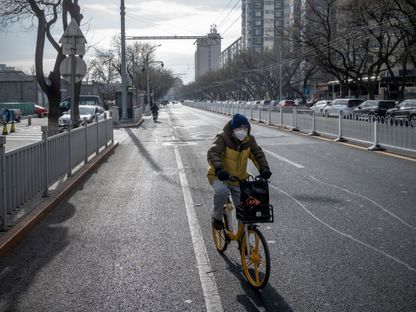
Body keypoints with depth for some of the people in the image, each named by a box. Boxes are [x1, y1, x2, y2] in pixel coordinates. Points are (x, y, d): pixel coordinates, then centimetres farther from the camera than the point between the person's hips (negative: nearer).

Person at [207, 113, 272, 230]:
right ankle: (217, 217, -11)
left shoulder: (249, 140, -3)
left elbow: (258, 154, -5)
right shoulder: (223, 138, -19)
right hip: (219, 177, -4)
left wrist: (264, 168, -26)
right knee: (222, 191, -37)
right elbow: (212, 153, -32)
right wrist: (219, 169, -50)